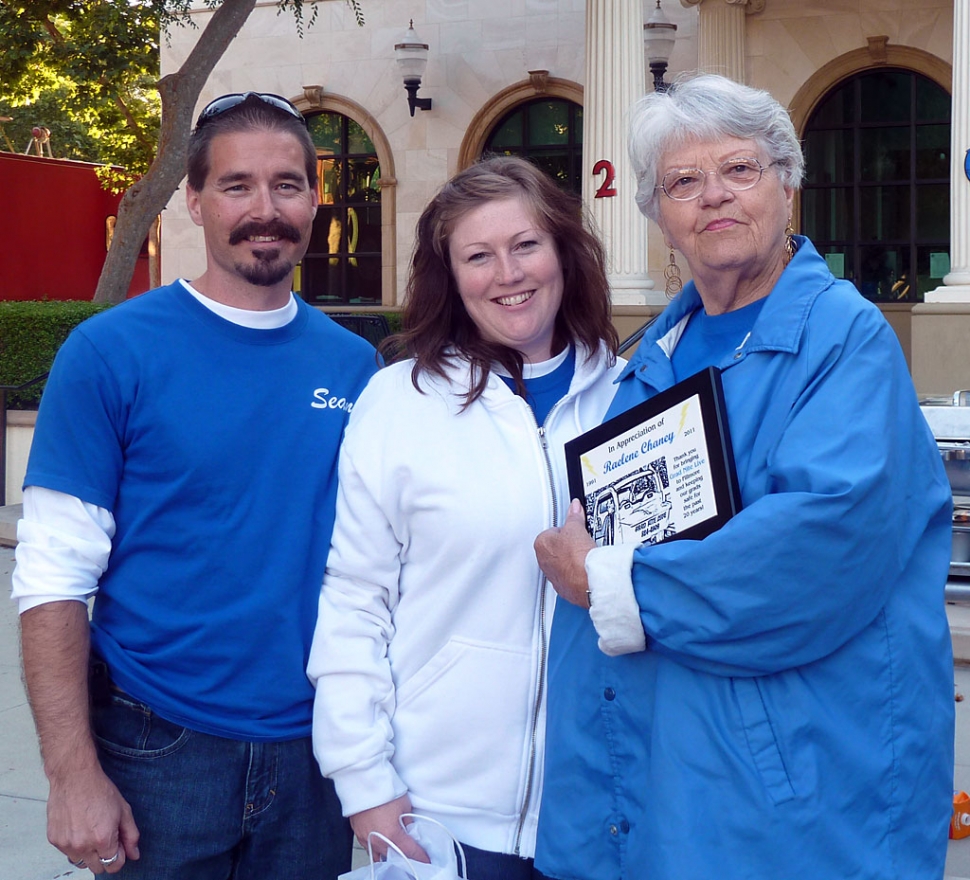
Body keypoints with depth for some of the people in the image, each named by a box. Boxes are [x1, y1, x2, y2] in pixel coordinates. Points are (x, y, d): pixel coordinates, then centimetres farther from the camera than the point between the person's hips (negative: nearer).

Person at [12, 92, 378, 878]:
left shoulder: (354, 364, 3)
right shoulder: (111, 352, -9)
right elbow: (53, 578, -10)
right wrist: (74, 773, -15)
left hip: (312, 746, 4)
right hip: (159, 747, -3)